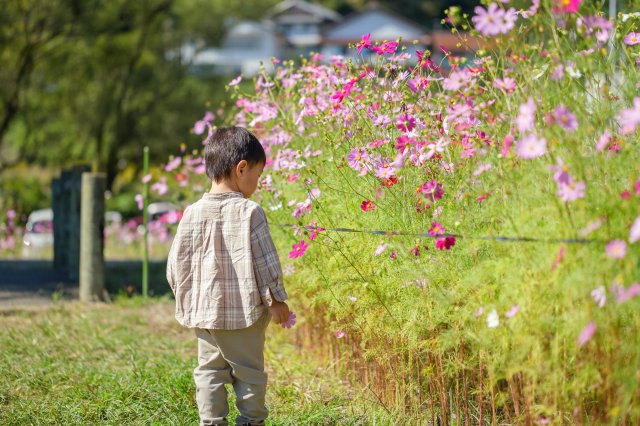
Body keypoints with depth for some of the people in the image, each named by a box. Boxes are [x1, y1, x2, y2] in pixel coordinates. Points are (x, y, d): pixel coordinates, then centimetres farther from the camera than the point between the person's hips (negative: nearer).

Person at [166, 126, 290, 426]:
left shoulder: (193, 213, -1)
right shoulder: (249, 212, -13)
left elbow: (177, 265, 4)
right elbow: (265, 261, -11)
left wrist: (186, 300, 19)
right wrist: (276, 300, -1)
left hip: (203, 311, 4)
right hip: (244, 311, -3)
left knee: (209, 371, 13)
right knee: (249, 372, 9)